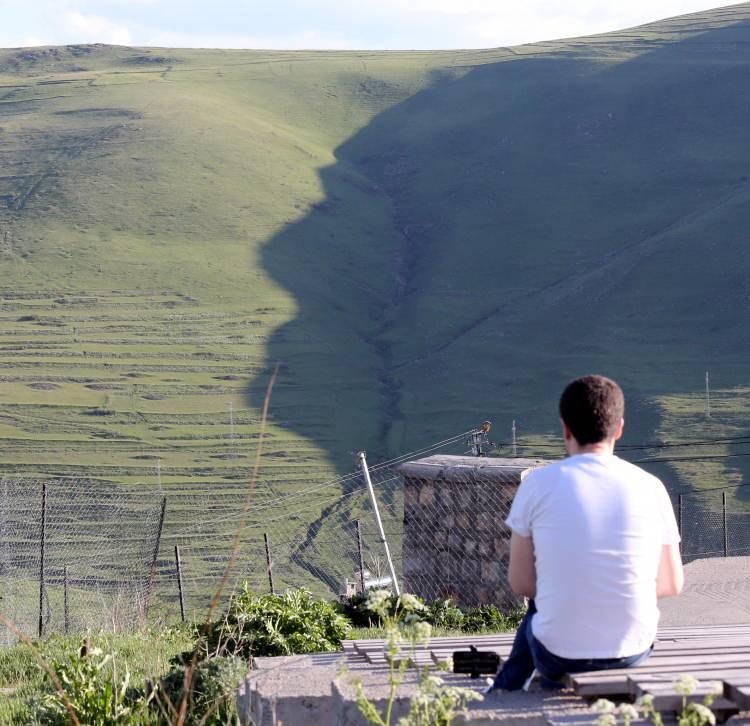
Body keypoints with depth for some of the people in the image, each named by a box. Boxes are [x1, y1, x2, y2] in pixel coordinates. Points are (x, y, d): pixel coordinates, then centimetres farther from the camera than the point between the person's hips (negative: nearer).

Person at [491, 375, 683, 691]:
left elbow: (522, 584, -1)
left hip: (561, 658, -1)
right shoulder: (650, 487, -2)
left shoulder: (538, 484, -7)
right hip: (632, 653, 2)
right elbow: (672, 584, 5)